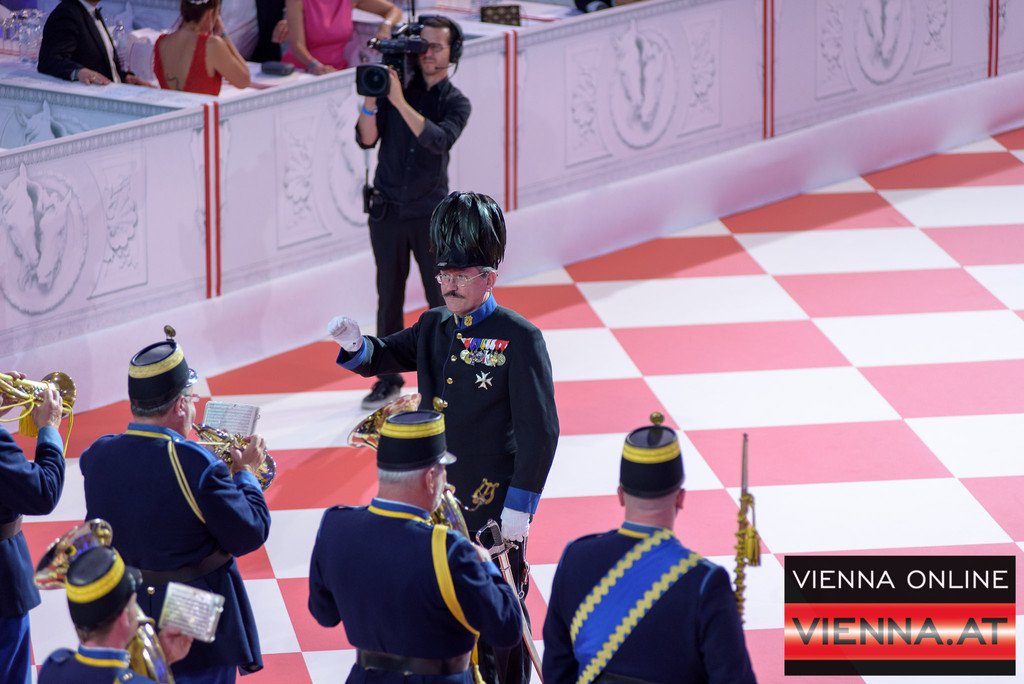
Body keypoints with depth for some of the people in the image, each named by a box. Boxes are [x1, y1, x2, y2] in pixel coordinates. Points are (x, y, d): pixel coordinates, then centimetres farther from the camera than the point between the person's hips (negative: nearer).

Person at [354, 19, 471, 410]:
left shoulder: (455, 103, -3)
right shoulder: (393, 86, 1)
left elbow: (439, 139, -23)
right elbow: (367, 140, -6)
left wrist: (400, 102, -31)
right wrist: (371, 101, -23)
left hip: (431, 215, -2)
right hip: (388, 211, 2)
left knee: (442, 302, 0)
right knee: (389, 299, 8)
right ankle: (388, 379, 16)